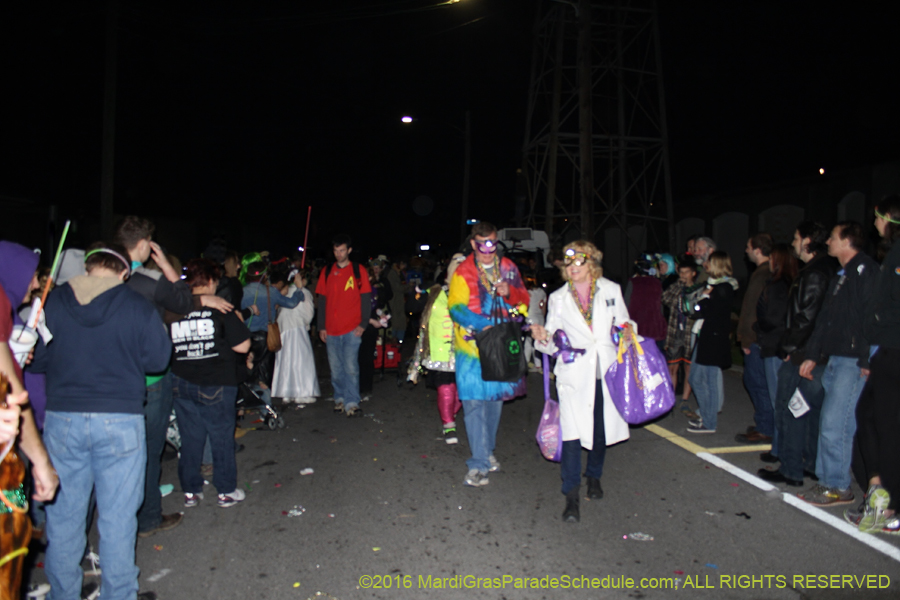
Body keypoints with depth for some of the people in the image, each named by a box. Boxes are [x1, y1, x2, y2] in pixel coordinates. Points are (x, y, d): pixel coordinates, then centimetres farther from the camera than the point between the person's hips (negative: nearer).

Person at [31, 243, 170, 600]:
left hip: (62, 419, 3)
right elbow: (158, 360, -4)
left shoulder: (52, 303, -1)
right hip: (121, 420, -2)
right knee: (117, 517, 8)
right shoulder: (138, 307, -8)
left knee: (63, 514, 16)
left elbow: (36, 360, 5)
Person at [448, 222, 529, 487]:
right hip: (473, 346, -4)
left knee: (496, 398, 15)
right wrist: (483, 324, -26)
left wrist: (510, 293, -9)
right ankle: (479, 463, 2)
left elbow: (524, 298, 14)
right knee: (475, 402, -6)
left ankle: (487, 451, 33)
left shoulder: (508, 267, 8)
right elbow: (456, 308, -12)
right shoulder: (463, 272, -6)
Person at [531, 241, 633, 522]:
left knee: (601, 429, 13)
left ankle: (594, 476, 38)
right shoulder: (558, 298, 6)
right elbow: (554, 340, 6)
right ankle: (571, 496, -1)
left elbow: (623, 322, 15)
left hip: (605, 371, 2)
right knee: (571, 431, -10)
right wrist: (543, 338, -16)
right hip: (574, 372, -1)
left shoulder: (611, 290, 6)